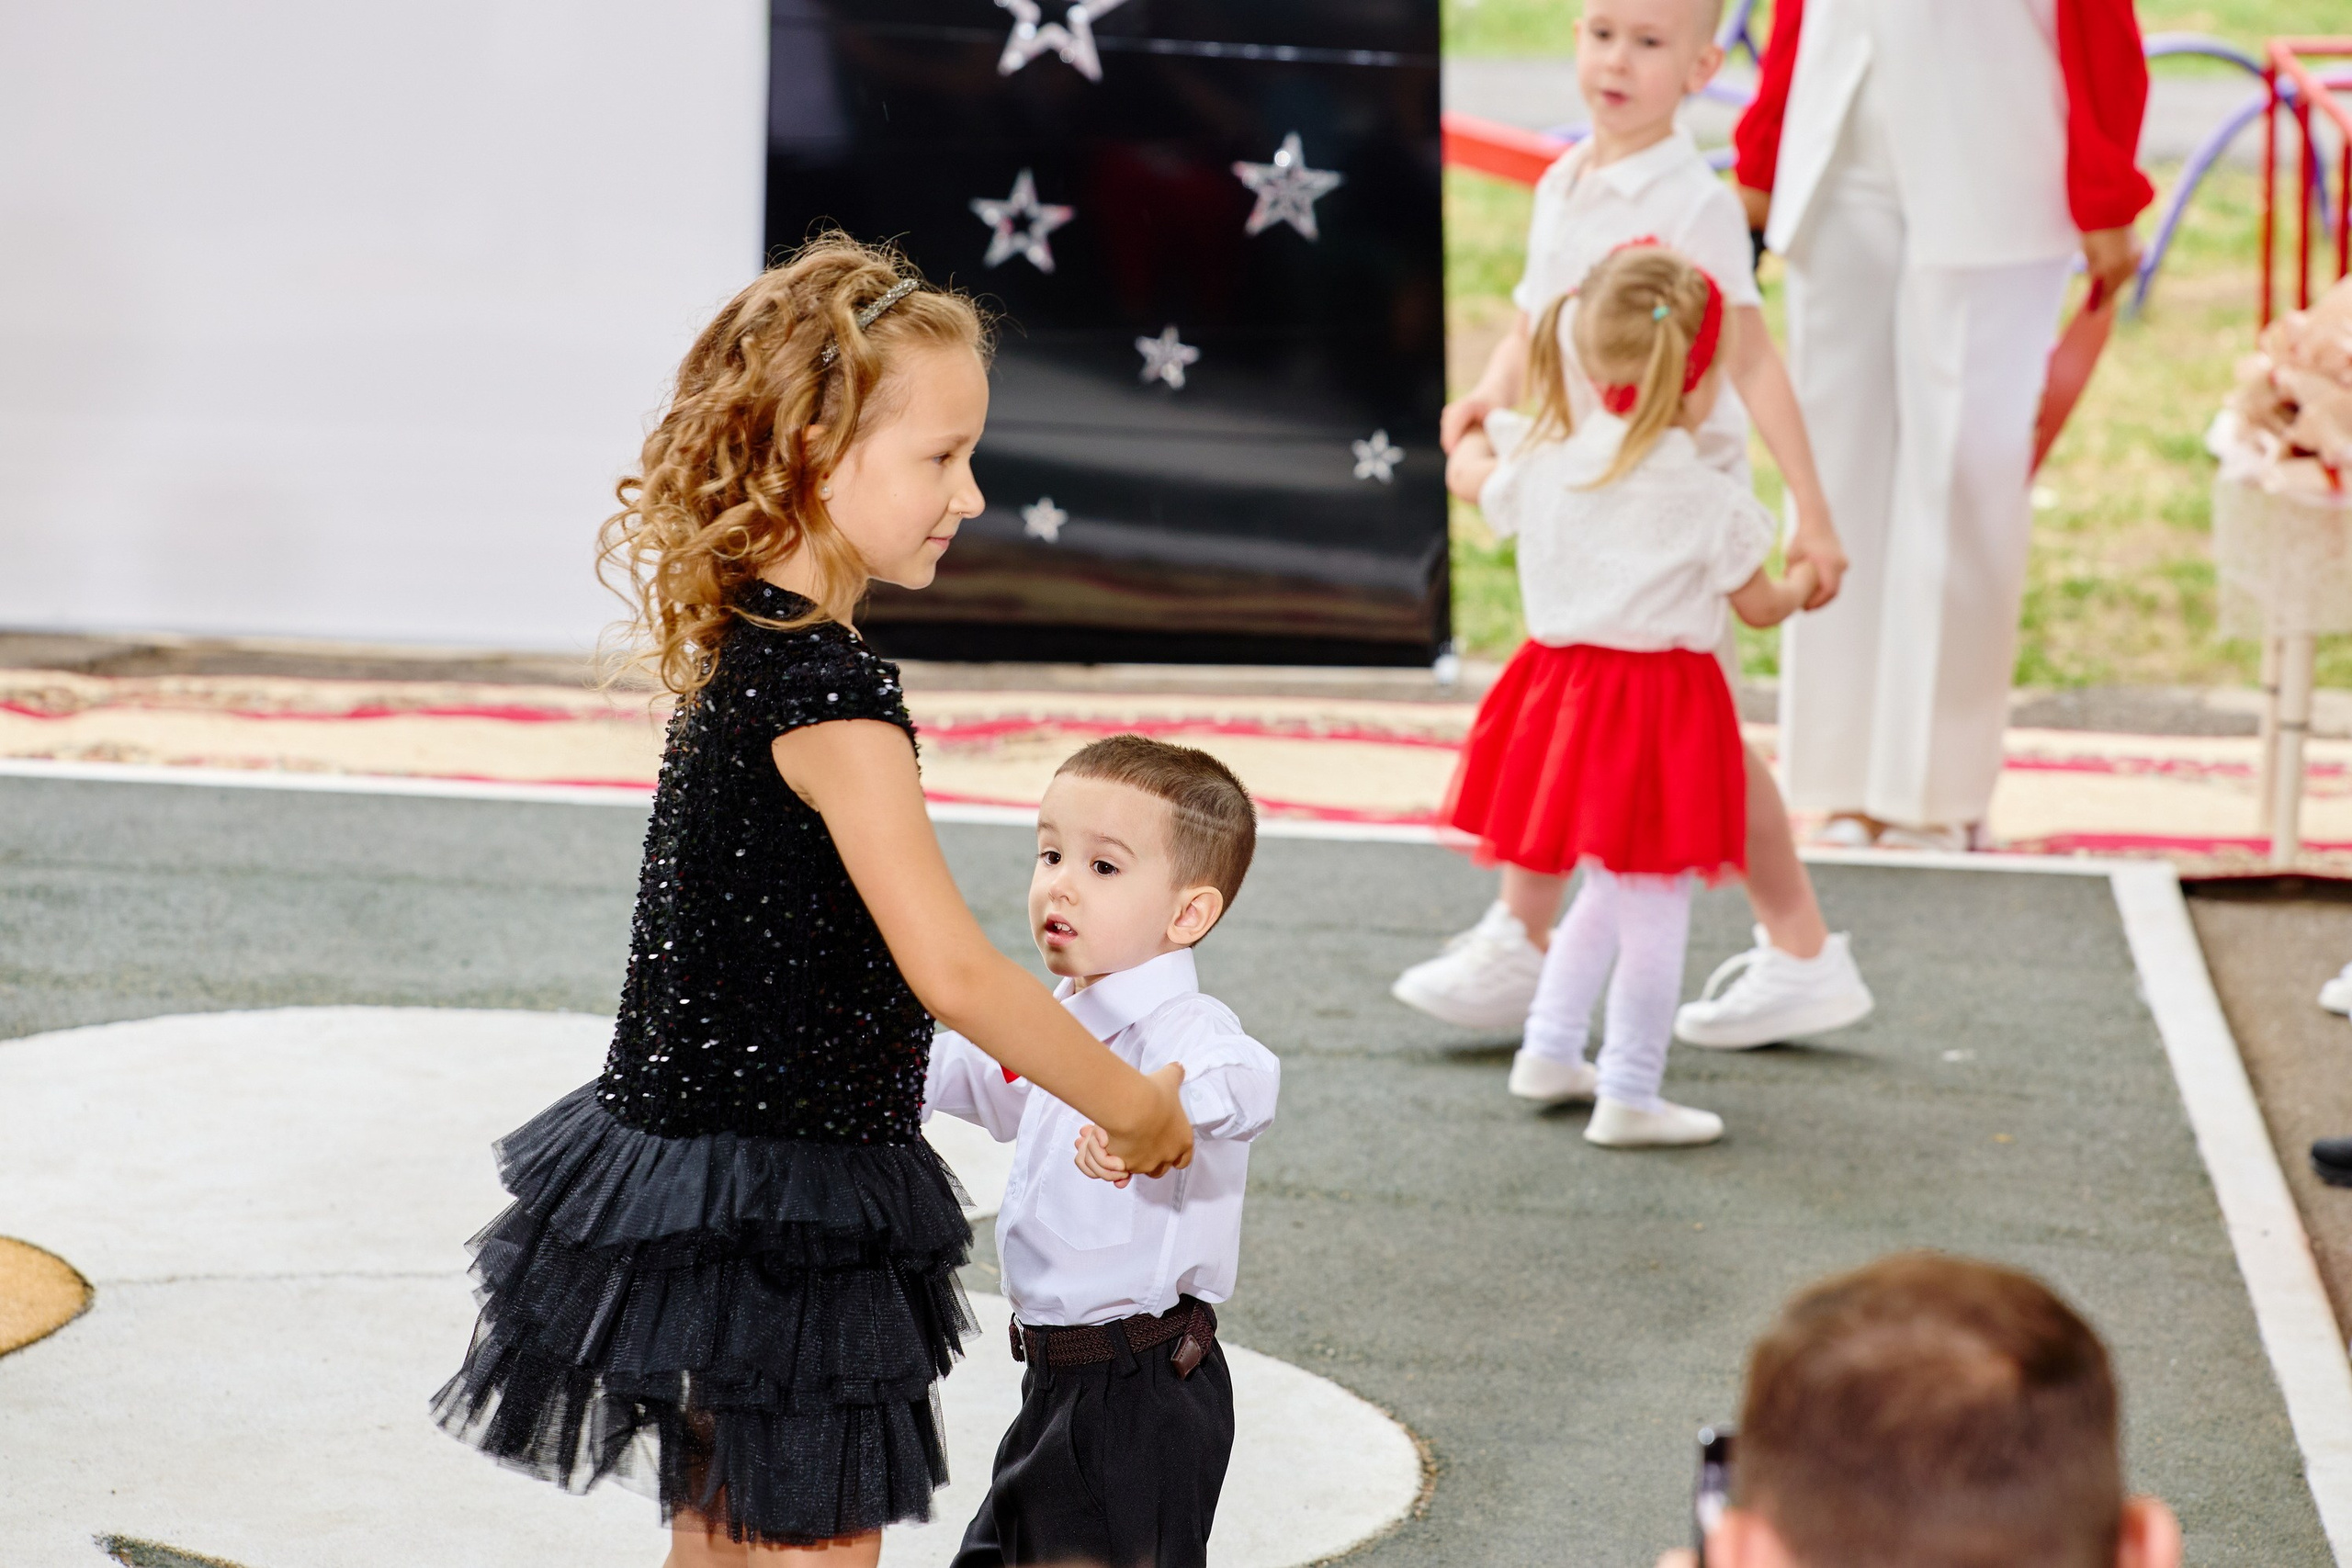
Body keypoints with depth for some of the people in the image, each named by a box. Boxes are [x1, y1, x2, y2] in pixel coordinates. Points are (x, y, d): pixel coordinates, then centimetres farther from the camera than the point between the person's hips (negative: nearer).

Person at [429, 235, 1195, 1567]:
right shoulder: (832, 692, -22)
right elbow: (952, 970, -25)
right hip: (783, 1206, -9)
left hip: (700, 1147, 9)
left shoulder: (738, 647, 7)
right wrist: (1133, 1109, -13)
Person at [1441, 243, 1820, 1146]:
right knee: (1653, 911, 2)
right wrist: (1805, 584, 21)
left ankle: (1548, 1053, 30)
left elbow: (1468, 477, 21)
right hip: (1661, 707, -6)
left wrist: (1474, 428, 43)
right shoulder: (1708, 501, -12)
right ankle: (1628, 1099, 6)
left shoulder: (1544, 463, 0)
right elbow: (1758, 607, -1)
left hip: (1564, 688, 6)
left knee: (1610, 892, 24)